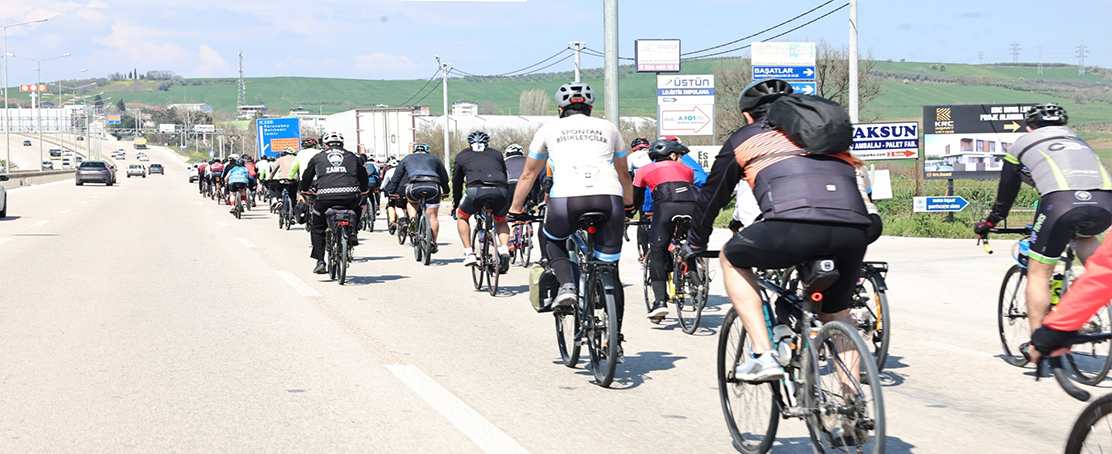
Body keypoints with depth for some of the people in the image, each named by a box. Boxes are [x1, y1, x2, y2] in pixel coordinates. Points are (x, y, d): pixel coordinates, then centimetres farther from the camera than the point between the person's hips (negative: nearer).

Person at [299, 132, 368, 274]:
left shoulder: (318, 157, 21)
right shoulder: (351, 156, 24)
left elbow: (306, 176, 29)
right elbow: (363, 174, 33)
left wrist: (305, 190, 49)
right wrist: (363, 191, 51)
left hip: (325, 196, -1)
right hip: (351, 196, 1)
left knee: (317, 229, 18)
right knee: (359, 206, 37)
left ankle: (320, 262, 8)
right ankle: (353, 231, 16)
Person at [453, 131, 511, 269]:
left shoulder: (462, 156, 28)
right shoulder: (497, 154, 33)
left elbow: (456, 182, 33)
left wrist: (455, 203, 47)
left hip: (476, 190, -2)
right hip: (500, 191, 2)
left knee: (462, 216, 28)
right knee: (501, 221, 29)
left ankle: (469, 254, 18)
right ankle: (504, 250, 3)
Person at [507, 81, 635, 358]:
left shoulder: (550, 129, 22)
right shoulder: (608, 128, 27)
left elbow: (528, 175, 30)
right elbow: (624, 174, 40)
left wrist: (516, 209, 43)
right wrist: (629, 207, 55)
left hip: (567, 200, -2)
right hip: (609, 200, 2)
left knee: (552, 239, 31)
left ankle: (566, 285, 6)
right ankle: (614, 340, 15)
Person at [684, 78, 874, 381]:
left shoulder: (746, 137, 25)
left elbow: (713, 194, 33)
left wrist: (695, 244, 48)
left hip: (794, 227, -4)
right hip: (854, 233, 4)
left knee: (731, 259, 25)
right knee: (836, 313, 28)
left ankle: (763, 356, 12)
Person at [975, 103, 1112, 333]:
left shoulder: (1022, 143, 28)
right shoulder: (1076, 138, 39)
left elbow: (1006, 192, 34)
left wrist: (988, 223, 49)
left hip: (1062, 202, -4)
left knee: (1038, 275, 10)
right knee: (1084, 236, 38)